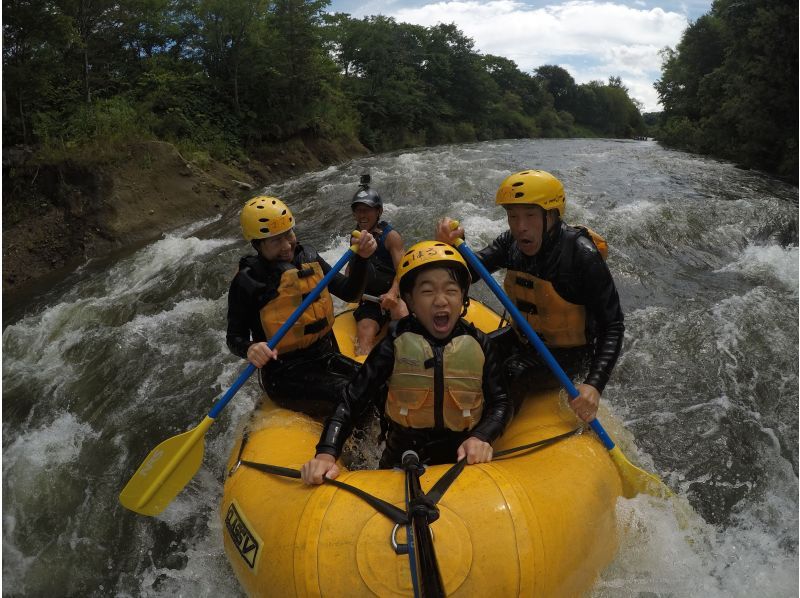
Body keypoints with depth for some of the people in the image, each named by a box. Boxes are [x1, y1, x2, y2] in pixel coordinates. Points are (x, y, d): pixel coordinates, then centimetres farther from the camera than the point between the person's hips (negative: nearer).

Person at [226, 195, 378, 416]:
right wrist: (249, 350, -28)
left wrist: (361, 258, -13)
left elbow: (349, 293, 3)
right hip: (284, 374, -6)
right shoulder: (247, 281, -12)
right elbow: (234, 337, -5)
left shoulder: (307, 257, 3)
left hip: (325, 357, 6)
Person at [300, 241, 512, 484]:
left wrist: (481, 437, -15)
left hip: (463, 459, 2)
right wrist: (326, 454, -22)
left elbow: (500, 402, 6)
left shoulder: (478, 344, -1)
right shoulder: (395, 346, -7)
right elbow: (351, 402, -8)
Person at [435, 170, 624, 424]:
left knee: (503, 377, -28)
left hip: (566, 354, -6)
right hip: (523, 339, 6)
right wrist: (451, 245, -37)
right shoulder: (512, 242, -9)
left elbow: (613, 325, -22)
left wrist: (594, 384, -33)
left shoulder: (582, 256, -26)